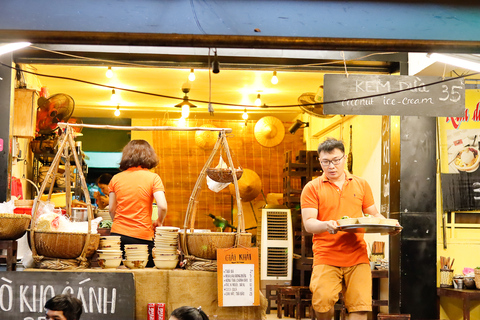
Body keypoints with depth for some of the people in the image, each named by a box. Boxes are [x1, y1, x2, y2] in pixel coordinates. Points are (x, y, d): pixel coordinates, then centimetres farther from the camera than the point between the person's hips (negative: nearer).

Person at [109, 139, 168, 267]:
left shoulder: (116, 178, 6)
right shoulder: (153, 177, -4)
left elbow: (111, 209, 10)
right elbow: (162, 206, -13)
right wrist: (159, 222, 7)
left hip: (117, 233, 3)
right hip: (142, 237, -3)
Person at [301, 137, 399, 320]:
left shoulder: (361, 184, 15)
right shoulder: (312, 188, 5)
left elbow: (373, 214, 20)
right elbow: (308, 223, -4)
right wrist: (326, 225, -25)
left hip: (357, 257, 2)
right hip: (325, 258, -2)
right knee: (322, 301, -21)